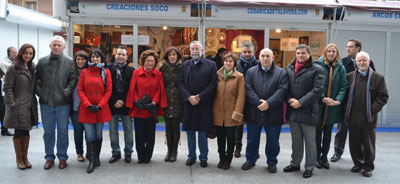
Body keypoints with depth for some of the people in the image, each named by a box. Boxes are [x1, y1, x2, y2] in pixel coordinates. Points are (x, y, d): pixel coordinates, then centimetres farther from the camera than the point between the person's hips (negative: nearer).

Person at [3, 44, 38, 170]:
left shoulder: (33, 68, 10)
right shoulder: (13, 69, -8)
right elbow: (7, 88, -9)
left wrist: (34, 102, 8)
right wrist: (12, 105, -15)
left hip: (30, 106, 5)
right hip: (18, 106, -5)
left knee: (26, 132, 12)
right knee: (18, 132, 5)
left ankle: (25, 157, 24)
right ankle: (19, 159, 18)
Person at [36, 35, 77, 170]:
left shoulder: (69, 62, 0)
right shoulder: (42, 61, 6)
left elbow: (73, 79, -3)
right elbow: (36, 79, 10)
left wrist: (67, 92, -12)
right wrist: (39, 91, -3)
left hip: (62, 103, -2)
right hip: (46, 103, 2)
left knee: (63, 131, 8)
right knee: (48, 131, 11)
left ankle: (62, 157, 22)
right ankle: (49, 157, 24)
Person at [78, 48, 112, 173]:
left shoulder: (106, 72, 3)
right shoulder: (84, 72, 5)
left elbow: (109, 91, 0)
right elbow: (80, 90, 2)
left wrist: (100, 105, -10)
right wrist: (88, 105, -10)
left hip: (101, 108, 0)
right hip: (86, 109, 0)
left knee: (98, 134, 9)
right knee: (89, 135, -3)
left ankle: (97, 158, 22)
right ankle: (91, 161, 4)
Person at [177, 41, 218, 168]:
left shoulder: (211, 65, 0)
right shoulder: (185, 65, 10)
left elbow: (213, 84, -7)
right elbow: (180, 83, 4)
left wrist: (199, 97, -13)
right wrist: (189, 97, -10)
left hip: (204, 104, -3)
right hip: (188, 103, 3)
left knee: (202, 131, 5)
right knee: (190, 131, 10)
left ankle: (203, 157, 18)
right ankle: (191, 156, 23)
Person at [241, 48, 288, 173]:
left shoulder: (281, 73, 1)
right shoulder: (251, 72, 5)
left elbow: (282, 90, -10)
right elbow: (248, 89, -5)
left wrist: (268, 103, -20)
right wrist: (258, 103, -18)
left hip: (273, 114, -1)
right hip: (254, 112, 1)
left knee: (273, 141, 11)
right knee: (252, 139, 14)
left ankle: (272, 162, 29)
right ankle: (251, 160, 31)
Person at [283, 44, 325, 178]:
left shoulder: (317, 69, -6)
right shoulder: (289, 68, 10)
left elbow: (317, 90, -12)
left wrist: (300, 102, -16)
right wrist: (289, 99, -8)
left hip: (308, 111, -4)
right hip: (292, 110, 5)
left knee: (310, 141, 6)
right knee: (296, 140, 17)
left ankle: (309, 167, 21)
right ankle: (295, 164, 31)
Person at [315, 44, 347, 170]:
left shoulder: (340, 68, 4)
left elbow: (343, 86, 1)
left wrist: (338, 100, -13)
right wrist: (323, 98, -18)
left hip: (332, 107, 3)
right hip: (318, 105, -3)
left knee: (328, 133, 13)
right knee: (318, 132, 6)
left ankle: (324, 157, 25)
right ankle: (318, 157, 19)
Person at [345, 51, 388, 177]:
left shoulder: (378, 78, 0)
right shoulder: (350, 77, 7)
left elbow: (383, 96, -1)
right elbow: (345, 94, 10)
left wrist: (373, 110, -12)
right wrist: (347, 110, 0)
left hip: (369, 118, -2)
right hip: (353, 117, 2)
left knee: (368, 144, 6)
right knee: (354, 143, 10)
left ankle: (368, 167, 21)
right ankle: (358, 164, 27)